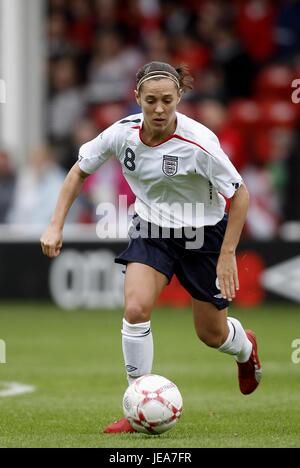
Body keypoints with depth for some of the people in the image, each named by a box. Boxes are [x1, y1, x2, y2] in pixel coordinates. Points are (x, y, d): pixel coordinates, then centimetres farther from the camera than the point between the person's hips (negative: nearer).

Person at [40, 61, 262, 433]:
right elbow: (80, 171, 0)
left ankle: (245, 346, 50)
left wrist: (227, 255, -18)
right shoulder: (122, 133, -17)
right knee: (135, 308, -22)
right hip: (151, 230, 3)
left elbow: (240, 195, -18)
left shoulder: (199, 142, -29)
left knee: (211, 334, 11)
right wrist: (56, 226, -6)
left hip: (204, 234, -2)